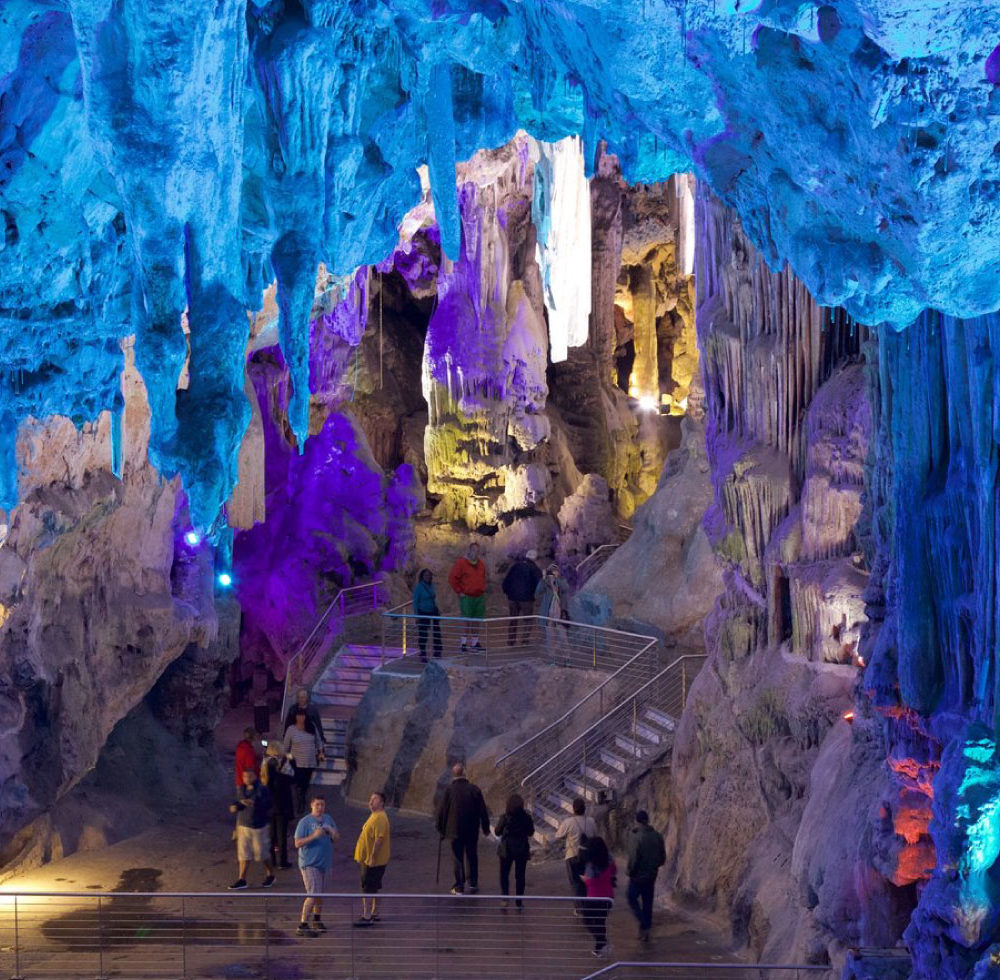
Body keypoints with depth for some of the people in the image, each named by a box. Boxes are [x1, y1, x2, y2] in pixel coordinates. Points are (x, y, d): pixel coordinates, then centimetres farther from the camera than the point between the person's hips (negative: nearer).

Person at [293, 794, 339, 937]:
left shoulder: (328, 819, 8)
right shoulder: (305, 822, -10)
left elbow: (337, 838, 11)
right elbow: (298, 843, -13)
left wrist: (332, 831, -11)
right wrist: (314, 836, -25)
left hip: (325, 863, 6)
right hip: (309, 864, -6)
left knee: (320, 894, 14)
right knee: (312, 895, -13)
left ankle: (317, 920, 31)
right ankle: (302, 925, -8)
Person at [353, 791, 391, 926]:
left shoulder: (380, 818, -19)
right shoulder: (374, 816, 14)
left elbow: (379, 839, -25)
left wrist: (372, 857, -25)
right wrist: (362, 858, 22)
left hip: (373, 861, -10)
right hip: (368, 859, 10)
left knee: (368, 889, -8)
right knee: (373, 888, 17)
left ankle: (366, 917, -6)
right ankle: (374, 913, 25)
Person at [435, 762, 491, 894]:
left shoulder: (449, 790, -10)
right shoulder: (475, 789, -4)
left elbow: (441, 811, -6)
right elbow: (483, 811, 1)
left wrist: (441, 829, 6)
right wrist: (486, 827, 12)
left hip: (455, 830, -2)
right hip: (472, 830, 2)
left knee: (458, 858, 7)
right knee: (472, 856, 18)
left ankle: (459, 887, 9)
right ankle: (472, 882, 21)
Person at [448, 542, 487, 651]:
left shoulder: (481, 563, 11)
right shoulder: (461, 562, -8)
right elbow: (452, 578, -8)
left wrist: (483, 589, 13)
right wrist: (459, 592, -8)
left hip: (480, 597, 6)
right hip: (467, 597, -6)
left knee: (476, 621, 9)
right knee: (466, 621, -5)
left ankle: (475, 642, 17)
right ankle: (464, 643, 0)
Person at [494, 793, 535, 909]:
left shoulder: (505, 817, -14)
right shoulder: (526, 817, -9)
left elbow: (497, 832, -6)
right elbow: (531, 831, 1)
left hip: (507, 849, -2)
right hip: (522, 849, 2)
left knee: (504, 875, 12)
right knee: (520, 876, 11)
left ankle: (505, 898, 1)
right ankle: (519, 901, 13)